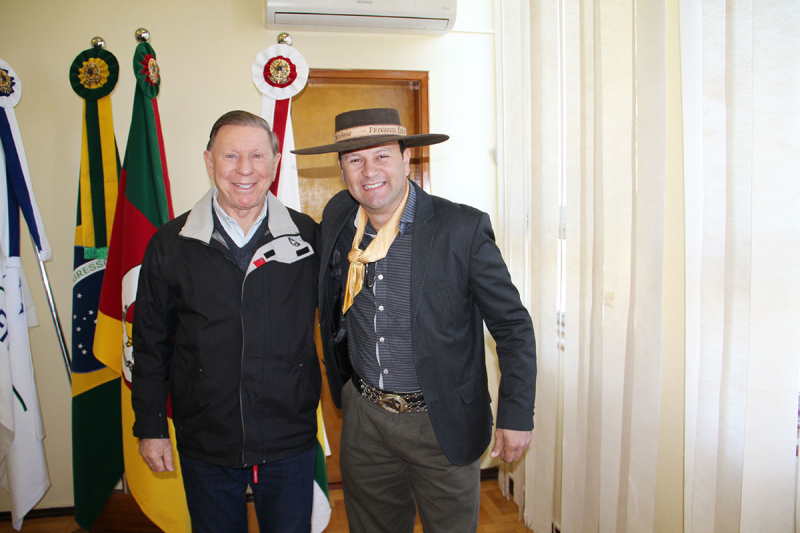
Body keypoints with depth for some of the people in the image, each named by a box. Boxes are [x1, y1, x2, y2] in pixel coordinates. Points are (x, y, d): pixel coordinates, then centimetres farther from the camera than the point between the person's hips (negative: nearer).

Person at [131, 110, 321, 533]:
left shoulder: (308, 237, -6)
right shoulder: (170, 244, -4)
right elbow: (151, 341, 3)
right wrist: (150, 426, 5)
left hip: (290, 440, 0)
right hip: (205, 444, 1)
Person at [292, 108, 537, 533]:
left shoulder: (464, 228, -17)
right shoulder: (337, 217, -3)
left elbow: (513, 326, -10)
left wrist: (516, 416, -11)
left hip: (442, 422, -3)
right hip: (364, 417, 4)